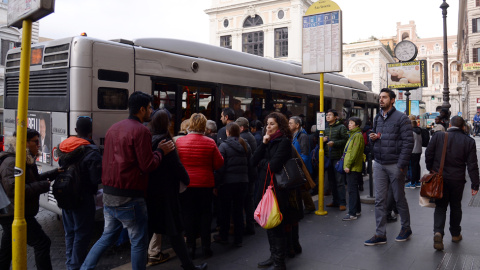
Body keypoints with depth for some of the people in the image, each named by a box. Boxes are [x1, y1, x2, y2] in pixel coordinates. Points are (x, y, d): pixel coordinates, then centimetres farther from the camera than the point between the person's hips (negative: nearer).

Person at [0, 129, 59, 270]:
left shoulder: (26, 161, 13)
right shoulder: (12, 162, -20)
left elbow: (33, 179, 23)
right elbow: (14, 190, -29)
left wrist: (55, 172, 13)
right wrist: (45, 185, -23)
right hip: (14, 215, -11)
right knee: (42, 243, -9)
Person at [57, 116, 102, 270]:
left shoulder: (63, 147, 2)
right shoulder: (91, 151, -20)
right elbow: (97, 179, -21)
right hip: (83, 198, -7)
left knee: (70, 232, 19)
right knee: (82, 234, 5)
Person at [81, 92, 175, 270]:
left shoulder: (113, 128, 11)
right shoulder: (141, 130, -15)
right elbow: (147, 165, -16)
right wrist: (161, 151, -1)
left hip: (109, 195, 8)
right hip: (128, 198, -8)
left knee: (108, 236, 21)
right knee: (139, 241, 6)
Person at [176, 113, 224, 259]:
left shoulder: (179, 141, -7)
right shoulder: (210, 143, -9)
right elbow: (219, 163, -4)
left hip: (186, 184, 1)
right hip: (206, 184, 0)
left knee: (188, 215, 9)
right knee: (205, 214, 11)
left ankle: (191, 247, 14)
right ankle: (206, 247, 15)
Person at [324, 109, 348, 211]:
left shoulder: (341, 127, -2)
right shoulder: (325, 128, 17)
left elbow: (346, 140, -10)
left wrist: (334, 143, -20)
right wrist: (323, 140, 3)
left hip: (337, 157, -6)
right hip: (328, 158, 7)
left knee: (340, 181, -5)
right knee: (331, 181, 12)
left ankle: (342, 203, 0)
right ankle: (335, 201, 21)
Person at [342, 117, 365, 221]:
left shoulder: (358, 135, -13)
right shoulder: (353, 135, 19)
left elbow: (355, 152, -20)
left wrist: (348, 165, -20)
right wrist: (346, 164, 18)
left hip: (353, 168, -10)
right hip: (351, 167, 10)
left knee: (352, 190, -8)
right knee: (353, 189, 16)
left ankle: (352, 214, -6)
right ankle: (357, 210, 25)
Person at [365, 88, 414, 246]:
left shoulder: (401, 118, -7)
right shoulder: (377, 118, 13)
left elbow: (408, 142, -12)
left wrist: (401, 165, -17)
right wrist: (372, 138, 0)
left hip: (395, 165, -5)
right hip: (379, 165, 6)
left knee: (399, 198, 8)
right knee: (379, 200, 4)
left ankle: (406, 228, 29)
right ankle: (381, 234, 11)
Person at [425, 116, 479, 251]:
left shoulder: (438, 136, -6)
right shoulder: (469, 141, -5)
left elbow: (428, 154, -3)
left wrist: (431, 170, 13)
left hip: (439, 178, 0)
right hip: (457, 180, 0)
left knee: (440, 206, 7)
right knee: (455, 207, 17)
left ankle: (438, 232, -13)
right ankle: (455, 234, 30)